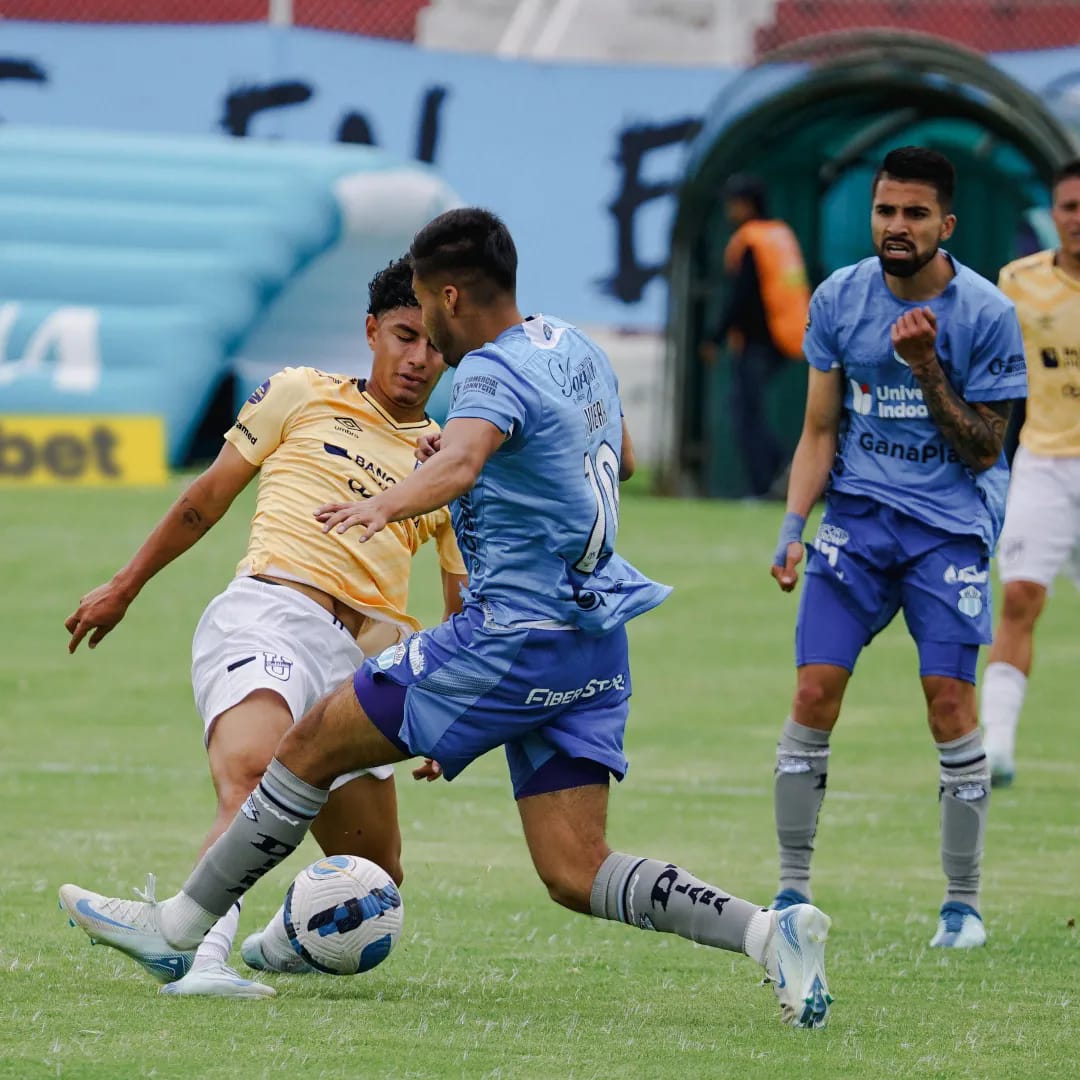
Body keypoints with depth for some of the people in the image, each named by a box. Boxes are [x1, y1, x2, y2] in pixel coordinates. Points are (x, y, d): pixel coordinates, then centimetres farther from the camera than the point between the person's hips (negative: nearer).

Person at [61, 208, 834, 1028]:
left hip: (514, 638, -8)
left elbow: (458, 464, -36)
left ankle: (180, 926, 11)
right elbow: (622, 460, 31)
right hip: (596, 648, 8)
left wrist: (384, 506, -54)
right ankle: (768, 931, -15)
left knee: (312, 746, 4)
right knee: (576, 875, 3)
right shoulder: (577, 347, 14)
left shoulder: (496, 370, -13)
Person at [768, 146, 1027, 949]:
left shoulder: (986, 314, -7)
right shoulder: (838, 301, 3)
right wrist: (792, 527, -3)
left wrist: (928, 370, -19)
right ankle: (793, 891, 3)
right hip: (856, 517, 2)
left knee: (950, 700, -10)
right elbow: (820, 432, 9)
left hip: (950, 524, -2)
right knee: (815, 693, -8)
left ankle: (964, 902, 2)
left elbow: (982, 452, -6)